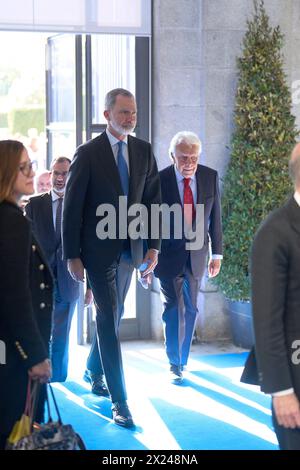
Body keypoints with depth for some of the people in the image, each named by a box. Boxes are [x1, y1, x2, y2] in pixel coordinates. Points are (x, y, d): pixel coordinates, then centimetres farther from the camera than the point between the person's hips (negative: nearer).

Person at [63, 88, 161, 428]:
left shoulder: (143, 151, 4)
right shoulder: (88, 153, -9)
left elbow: (153, 199, 6)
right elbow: (72, 207, -7)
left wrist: (153, 246, -1)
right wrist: (72, 255, -10)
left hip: (130, 247, 5)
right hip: (99, 247, -5)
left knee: (111, 316, 17)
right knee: (109, 319, -6)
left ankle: (94, 371, 39)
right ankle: (119, 401, -4)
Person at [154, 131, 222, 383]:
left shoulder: (210, 176, -3)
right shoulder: (159, 180, -13)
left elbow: (215, 216, 3)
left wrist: (217, 253, 3)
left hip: (197, 254, 3)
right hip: (169, 253, -3)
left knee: (190, 309, 12)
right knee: (174, 310, -1)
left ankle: (182, 358, 29)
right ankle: (175, 363, 11)